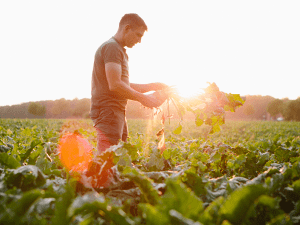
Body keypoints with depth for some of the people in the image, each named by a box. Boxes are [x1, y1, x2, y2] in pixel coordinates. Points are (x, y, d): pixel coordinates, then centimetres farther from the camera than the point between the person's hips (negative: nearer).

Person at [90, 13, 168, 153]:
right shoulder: (111, 47, -9)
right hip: (107, 110, -10)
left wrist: (153, 86, 17)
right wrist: (143, 98, -12)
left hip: (117, 111, 10)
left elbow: (125, 86, 24)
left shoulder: (120, 50, 23)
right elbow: (115, 85, -19)